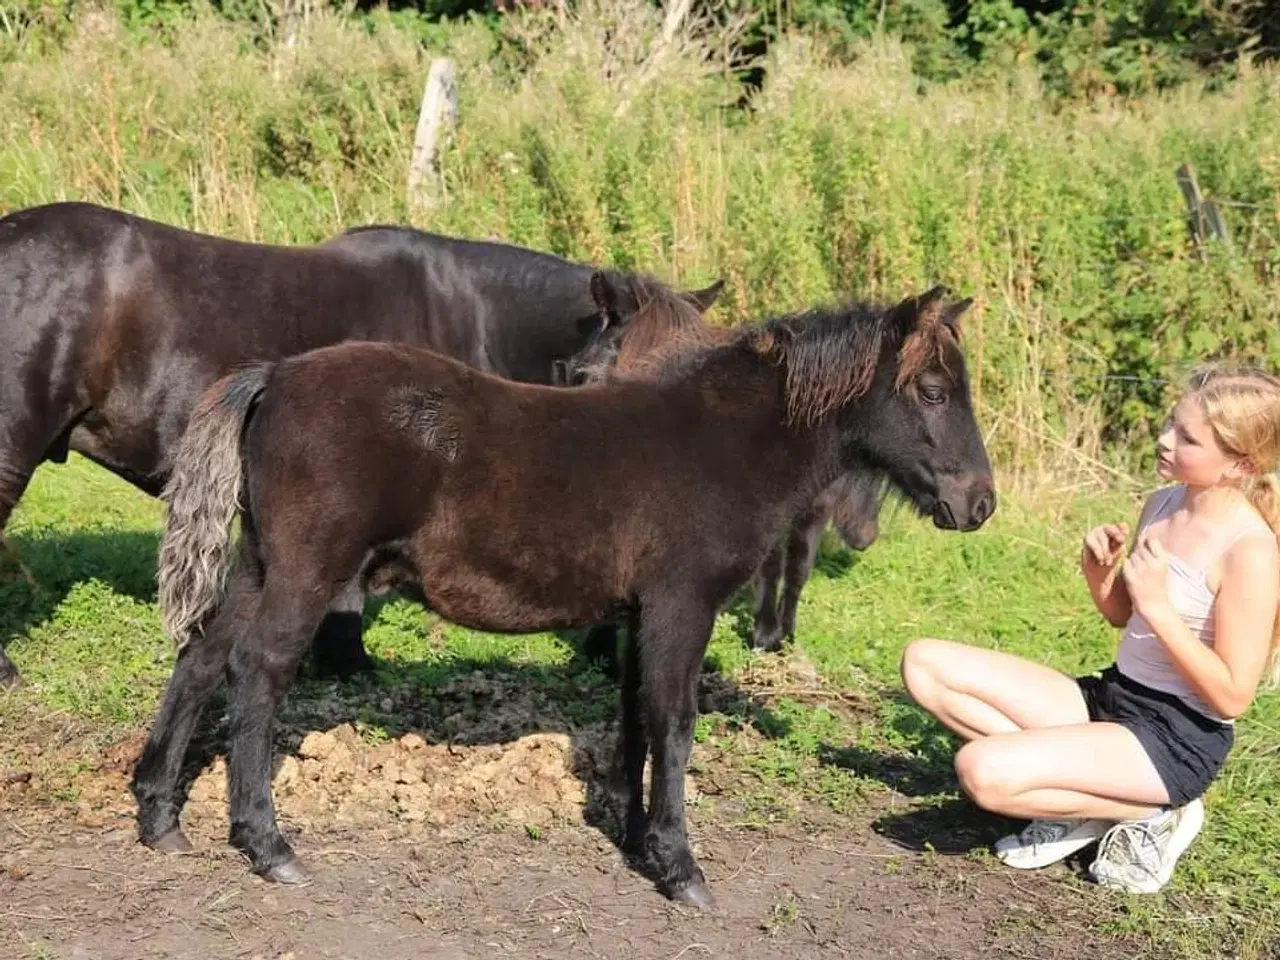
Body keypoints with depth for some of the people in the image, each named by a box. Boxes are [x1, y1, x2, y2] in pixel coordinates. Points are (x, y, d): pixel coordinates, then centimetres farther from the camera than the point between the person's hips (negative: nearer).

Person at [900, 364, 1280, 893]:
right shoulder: (1162, 503, 5)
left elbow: (1232, 697, -19)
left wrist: (1160, 606, -24)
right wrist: (1097, 570, -3)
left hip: (1178, 739, -9)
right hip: (1111, 698, 9)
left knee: (983, 771, -29)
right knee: (925, 663, -1)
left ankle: (1149, 813, -5)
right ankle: (1080, 798, -1)